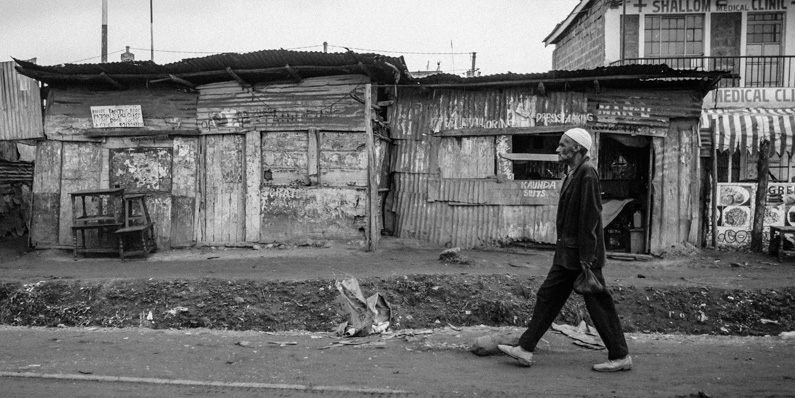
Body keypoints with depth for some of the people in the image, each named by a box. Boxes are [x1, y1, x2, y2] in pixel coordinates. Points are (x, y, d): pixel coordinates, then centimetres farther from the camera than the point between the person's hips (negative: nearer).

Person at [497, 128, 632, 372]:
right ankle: (525, 349, 13)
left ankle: (620, 357, 15)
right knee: (547, 297, 9)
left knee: (598, 305, 1)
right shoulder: (573, 173, 14)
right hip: (567, 252, 10)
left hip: (582, 254, -10)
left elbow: (590, 217, -20)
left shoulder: (587, 173, -15)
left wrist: (586, 258, -21)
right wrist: (564, 247, 17)